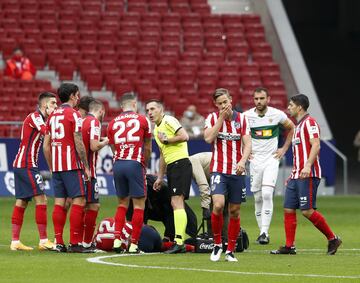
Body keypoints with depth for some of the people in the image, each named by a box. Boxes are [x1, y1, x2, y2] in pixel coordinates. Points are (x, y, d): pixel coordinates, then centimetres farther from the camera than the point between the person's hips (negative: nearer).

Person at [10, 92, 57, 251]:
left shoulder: (38, 118, 18)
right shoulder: (34, 117, -11)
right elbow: (48, 133, -27)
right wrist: (51, 116, -18)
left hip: (20, 165, 10)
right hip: (26, 165, -10)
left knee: (21, 202, 8)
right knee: (41, 199, -10)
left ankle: (15, 241, 8)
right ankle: (43, 241, -11)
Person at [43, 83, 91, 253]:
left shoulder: (52, 116, 14)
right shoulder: (74, 115, -7)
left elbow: (46, 146, 14)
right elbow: (78, 143, -12)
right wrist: (86, 167, -7)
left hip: (56, 166, 7)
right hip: (72, 165, -7)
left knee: (59, 202, 7)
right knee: (78, 201, -5)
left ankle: (59, 242, 5)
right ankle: (74, 243, -9)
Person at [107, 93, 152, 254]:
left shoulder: (113, 123, 11)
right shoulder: (142, 120, 5)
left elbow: (113, 148, 13)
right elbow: (147, 148, 13)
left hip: (118, 164, 4)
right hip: (135, 163, -4)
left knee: (122, 203, 17)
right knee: (139, 204, 2)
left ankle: (117, 240, 5)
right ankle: (134, 244, -3)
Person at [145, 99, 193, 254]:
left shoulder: (169, 121, -6)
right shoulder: (156, 129, 21)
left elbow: (184, 136, -20)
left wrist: (166, 140, -11)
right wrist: (160, 177, 27)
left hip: (181, 164, -10)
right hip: (171, 167, 10)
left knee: (177, 202, -16)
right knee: (176, 204, 8)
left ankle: (179, 241, -22)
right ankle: (180, 242, 9)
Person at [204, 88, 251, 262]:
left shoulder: (242, 119, 4)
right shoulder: (212, 118, 1)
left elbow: (247, 144, -1)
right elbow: (208, 138, -15)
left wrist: (243, 160, -19)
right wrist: (221, 118, -15)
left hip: (237, 171, 2)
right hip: (218, 170, -2)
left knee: (235, 211, 5)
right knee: (218, 205, -21)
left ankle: (230, 251, 14)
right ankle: (217, 244, -2)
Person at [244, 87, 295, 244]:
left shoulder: (277, 115, -5)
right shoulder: (246, 116, -3)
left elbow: (291, 128, 13)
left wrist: (284, 149, 6)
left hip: (272, 159, -2)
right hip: (255, 160, 2)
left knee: (267, 194, -17)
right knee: (258, 198, 4)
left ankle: (264, 232, -18)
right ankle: (262, 232, 14)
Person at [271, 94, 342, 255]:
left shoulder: (309, 122, -7)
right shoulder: (298, 125, 21)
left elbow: (316, 145, -19)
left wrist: (308, 166, -30)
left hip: (308, 175, -9)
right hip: (296, 175, 9)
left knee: (307, 210, -12)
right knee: (288, 209, 3)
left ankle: (332, 239, 0)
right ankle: (289, 246, 5)